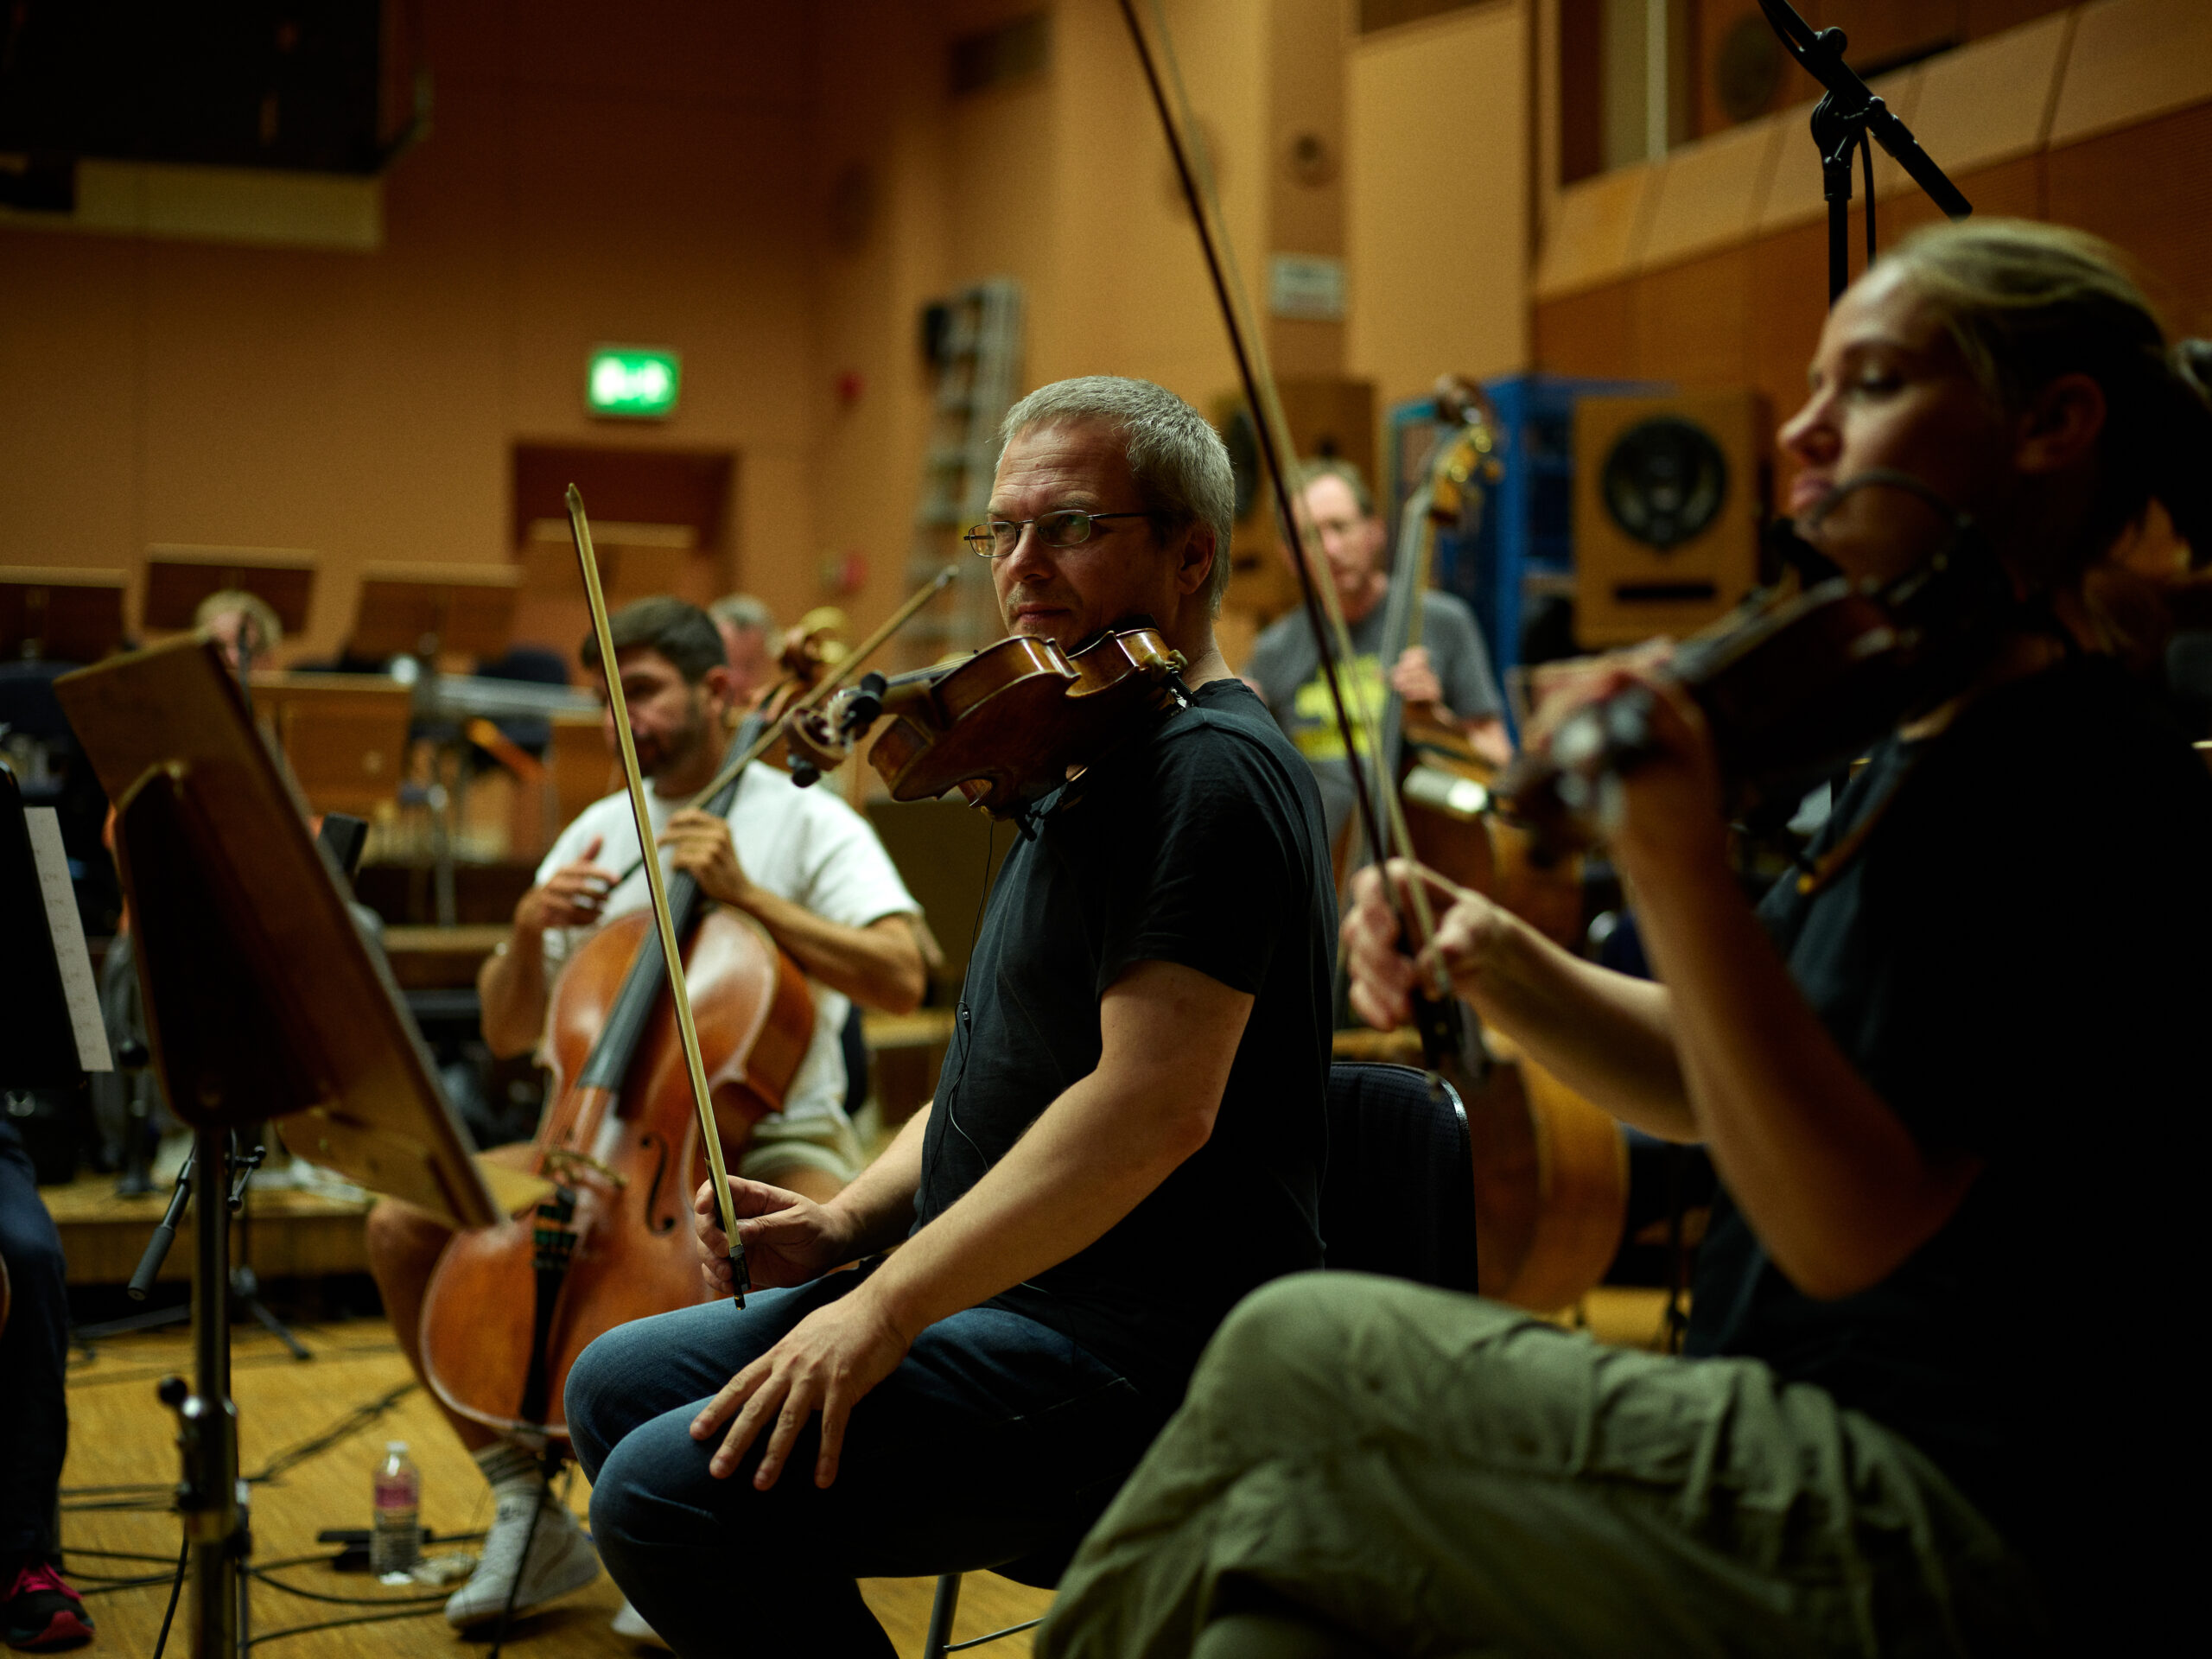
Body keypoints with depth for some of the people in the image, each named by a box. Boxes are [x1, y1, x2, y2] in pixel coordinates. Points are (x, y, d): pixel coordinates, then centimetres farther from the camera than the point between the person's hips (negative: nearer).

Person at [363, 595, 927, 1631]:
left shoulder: (808, 823, -3)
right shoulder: (599, 835, 12)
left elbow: (900, 978, -20)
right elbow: (507, 1034, 12)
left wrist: (746, 894, -22)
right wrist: (530, 929, -8)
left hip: (771, 1136, -5)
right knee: (403, 1223, -13)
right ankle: (526, 1509, -4)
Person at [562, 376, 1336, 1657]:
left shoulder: (1209, 771, -16)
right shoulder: (1089, 765, 18)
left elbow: (1154, 1105, -27)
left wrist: (884, 1307, -26)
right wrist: (849, 1225, 5)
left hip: (1145, 1355, -11)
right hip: (1022, 1299, 11)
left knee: (669, 1490, -21)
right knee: (619, 1385, 14)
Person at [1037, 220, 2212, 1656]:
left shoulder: (2087, 773, -17)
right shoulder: (1928, 749, 12)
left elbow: (1852, 1232, -23)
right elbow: (1720, 1086, 18)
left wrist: (1681, 870, -31)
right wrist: (1508, 969, 0)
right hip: (1823, 1461, 8)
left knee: (1296, 1353, -11)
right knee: (1280, 1531, -4)